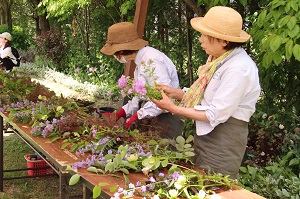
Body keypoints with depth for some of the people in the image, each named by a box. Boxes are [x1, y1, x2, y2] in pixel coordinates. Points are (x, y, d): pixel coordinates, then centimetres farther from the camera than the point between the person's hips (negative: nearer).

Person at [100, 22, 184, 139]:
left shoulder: (151, 60, -20)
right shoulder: (141, 60, 9)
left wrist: (138, 116, -22)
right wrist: (121, 113, 3)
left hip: (168, 116, -9)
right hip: (154, 117, 9)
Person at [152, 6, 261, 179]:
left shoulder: (239, 69, -23)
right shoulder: (219, 60, 5)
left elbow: (216, 115, -22)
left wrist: (174, 109, -16)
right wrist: (175, 93, 2)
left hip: (224, 137, -9)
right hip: (205, 133, 9)